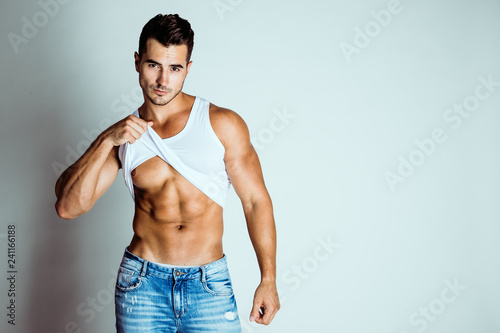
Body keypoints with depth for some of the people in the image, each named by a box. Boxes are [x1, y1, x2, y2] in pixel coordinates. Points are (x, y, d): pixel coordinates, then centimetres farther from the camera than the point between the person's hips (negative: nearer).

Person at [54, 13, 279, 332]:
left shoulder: (223, 124, -4)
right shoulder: (125, 135, 4)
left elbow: (256, 201, -1)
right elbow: (67, 206, -4)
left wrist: (268, 280, -3)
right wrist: (106, 141, -15)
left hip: (210, 285, -1)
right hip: (142, 282, 2)